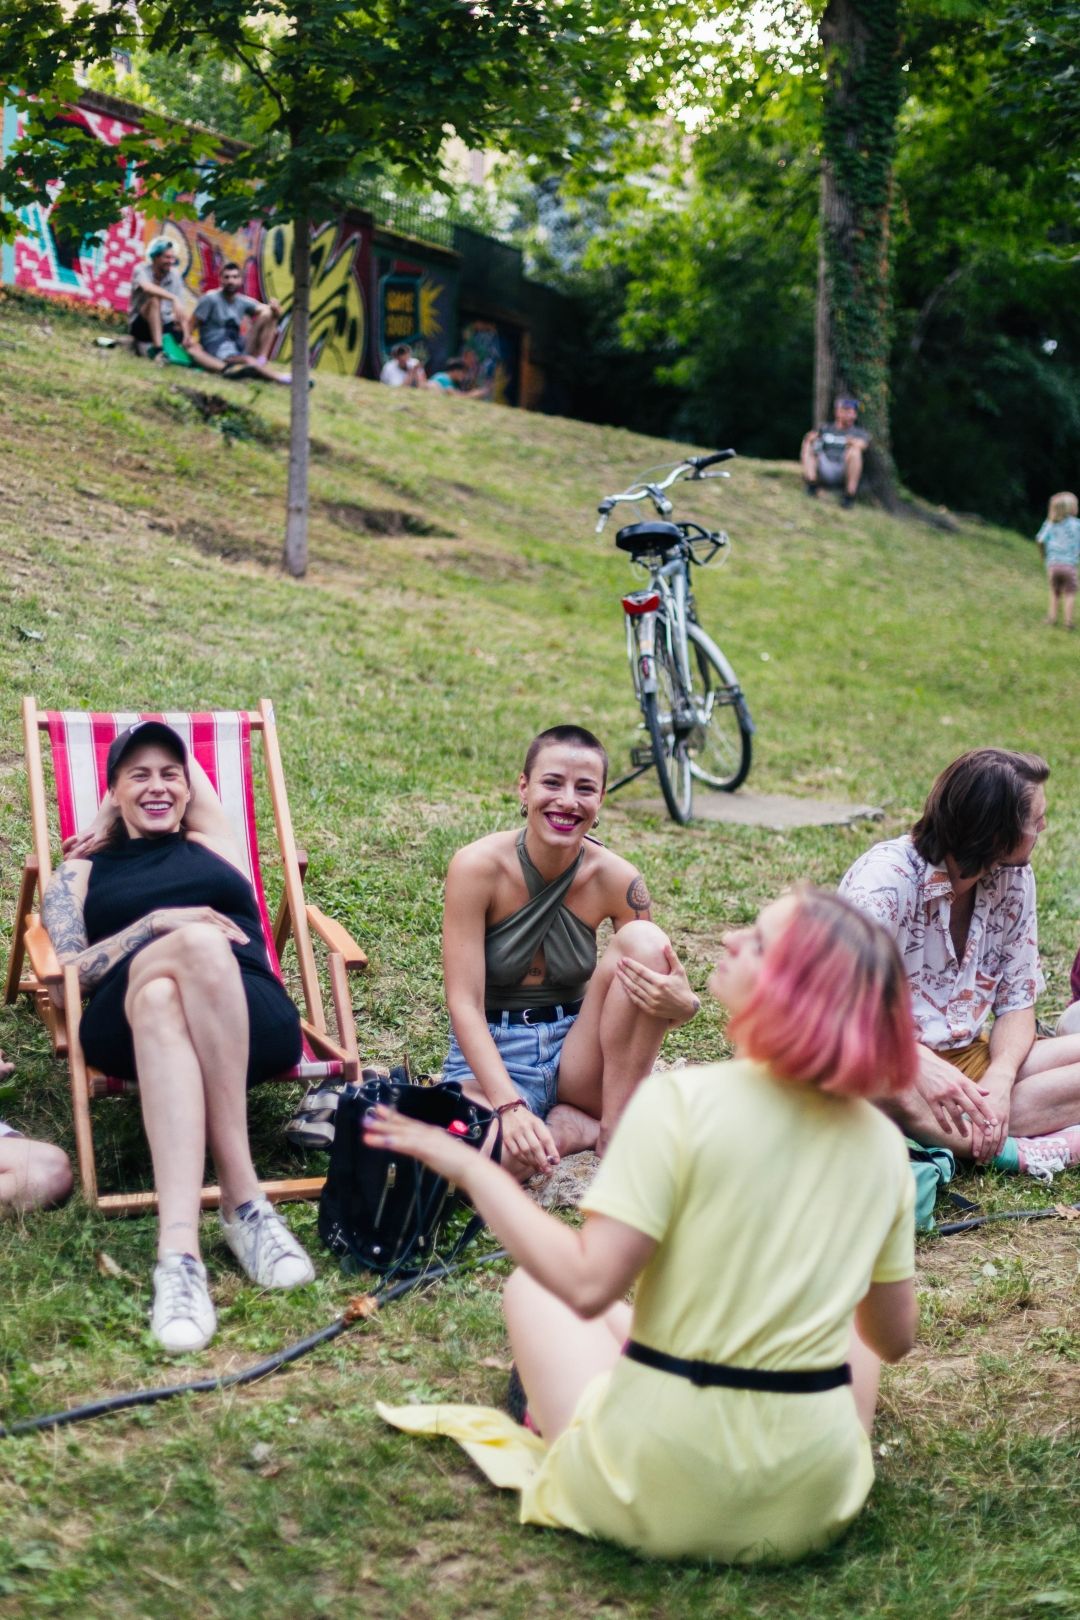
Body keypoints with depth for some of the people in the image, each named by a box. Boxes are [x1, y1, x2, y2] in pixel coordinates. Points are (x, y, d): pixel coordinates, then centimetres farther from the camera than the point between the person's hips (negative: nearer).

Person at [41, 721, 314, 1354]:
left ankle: (180, 1251, -45)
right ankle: (243, 1200, -46)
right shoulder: (82, 872, 27)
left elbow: (193, 764, 41)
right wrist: (157, 924, -3)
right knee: (198, 943, -38)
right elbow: (68, 972, 10)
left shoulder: (213, 844, 32)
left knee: (161, 998, -38)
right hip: (125, 1024, -1)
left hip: (251, 1020, 1)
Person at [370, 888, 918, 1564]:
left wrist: (470, 1167, -11)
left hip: (653, 1503, -3)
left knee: (531, 1288, 22)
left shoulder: (679, 1101, -19)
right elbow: (894, 1339, 6)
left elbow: (588, 1285, -23)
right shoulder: (883, 1142, -4)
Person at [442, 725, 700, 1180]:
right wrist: (510, 1107, -34)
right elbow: (464, 1004, -19)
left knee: (643, 939, -22)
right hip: (493, 1056, -3)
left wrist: (682, 1003, -30)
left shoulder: (616, 880, -9)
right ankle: (583, 1127, -6)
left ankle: (617, 1129, -17)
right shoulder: (479, 867, -16)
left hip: (575, 1049, 3)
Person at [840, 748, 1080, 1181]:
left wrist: (999, 1078, -19)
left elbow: (1016, 1003, 2)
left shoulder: (1015, 880, 0)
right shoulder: (886, 877, -19)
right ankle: (1013, 1150, -25)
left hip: (967, 1056, 6)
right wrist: (921, 1064, -44)